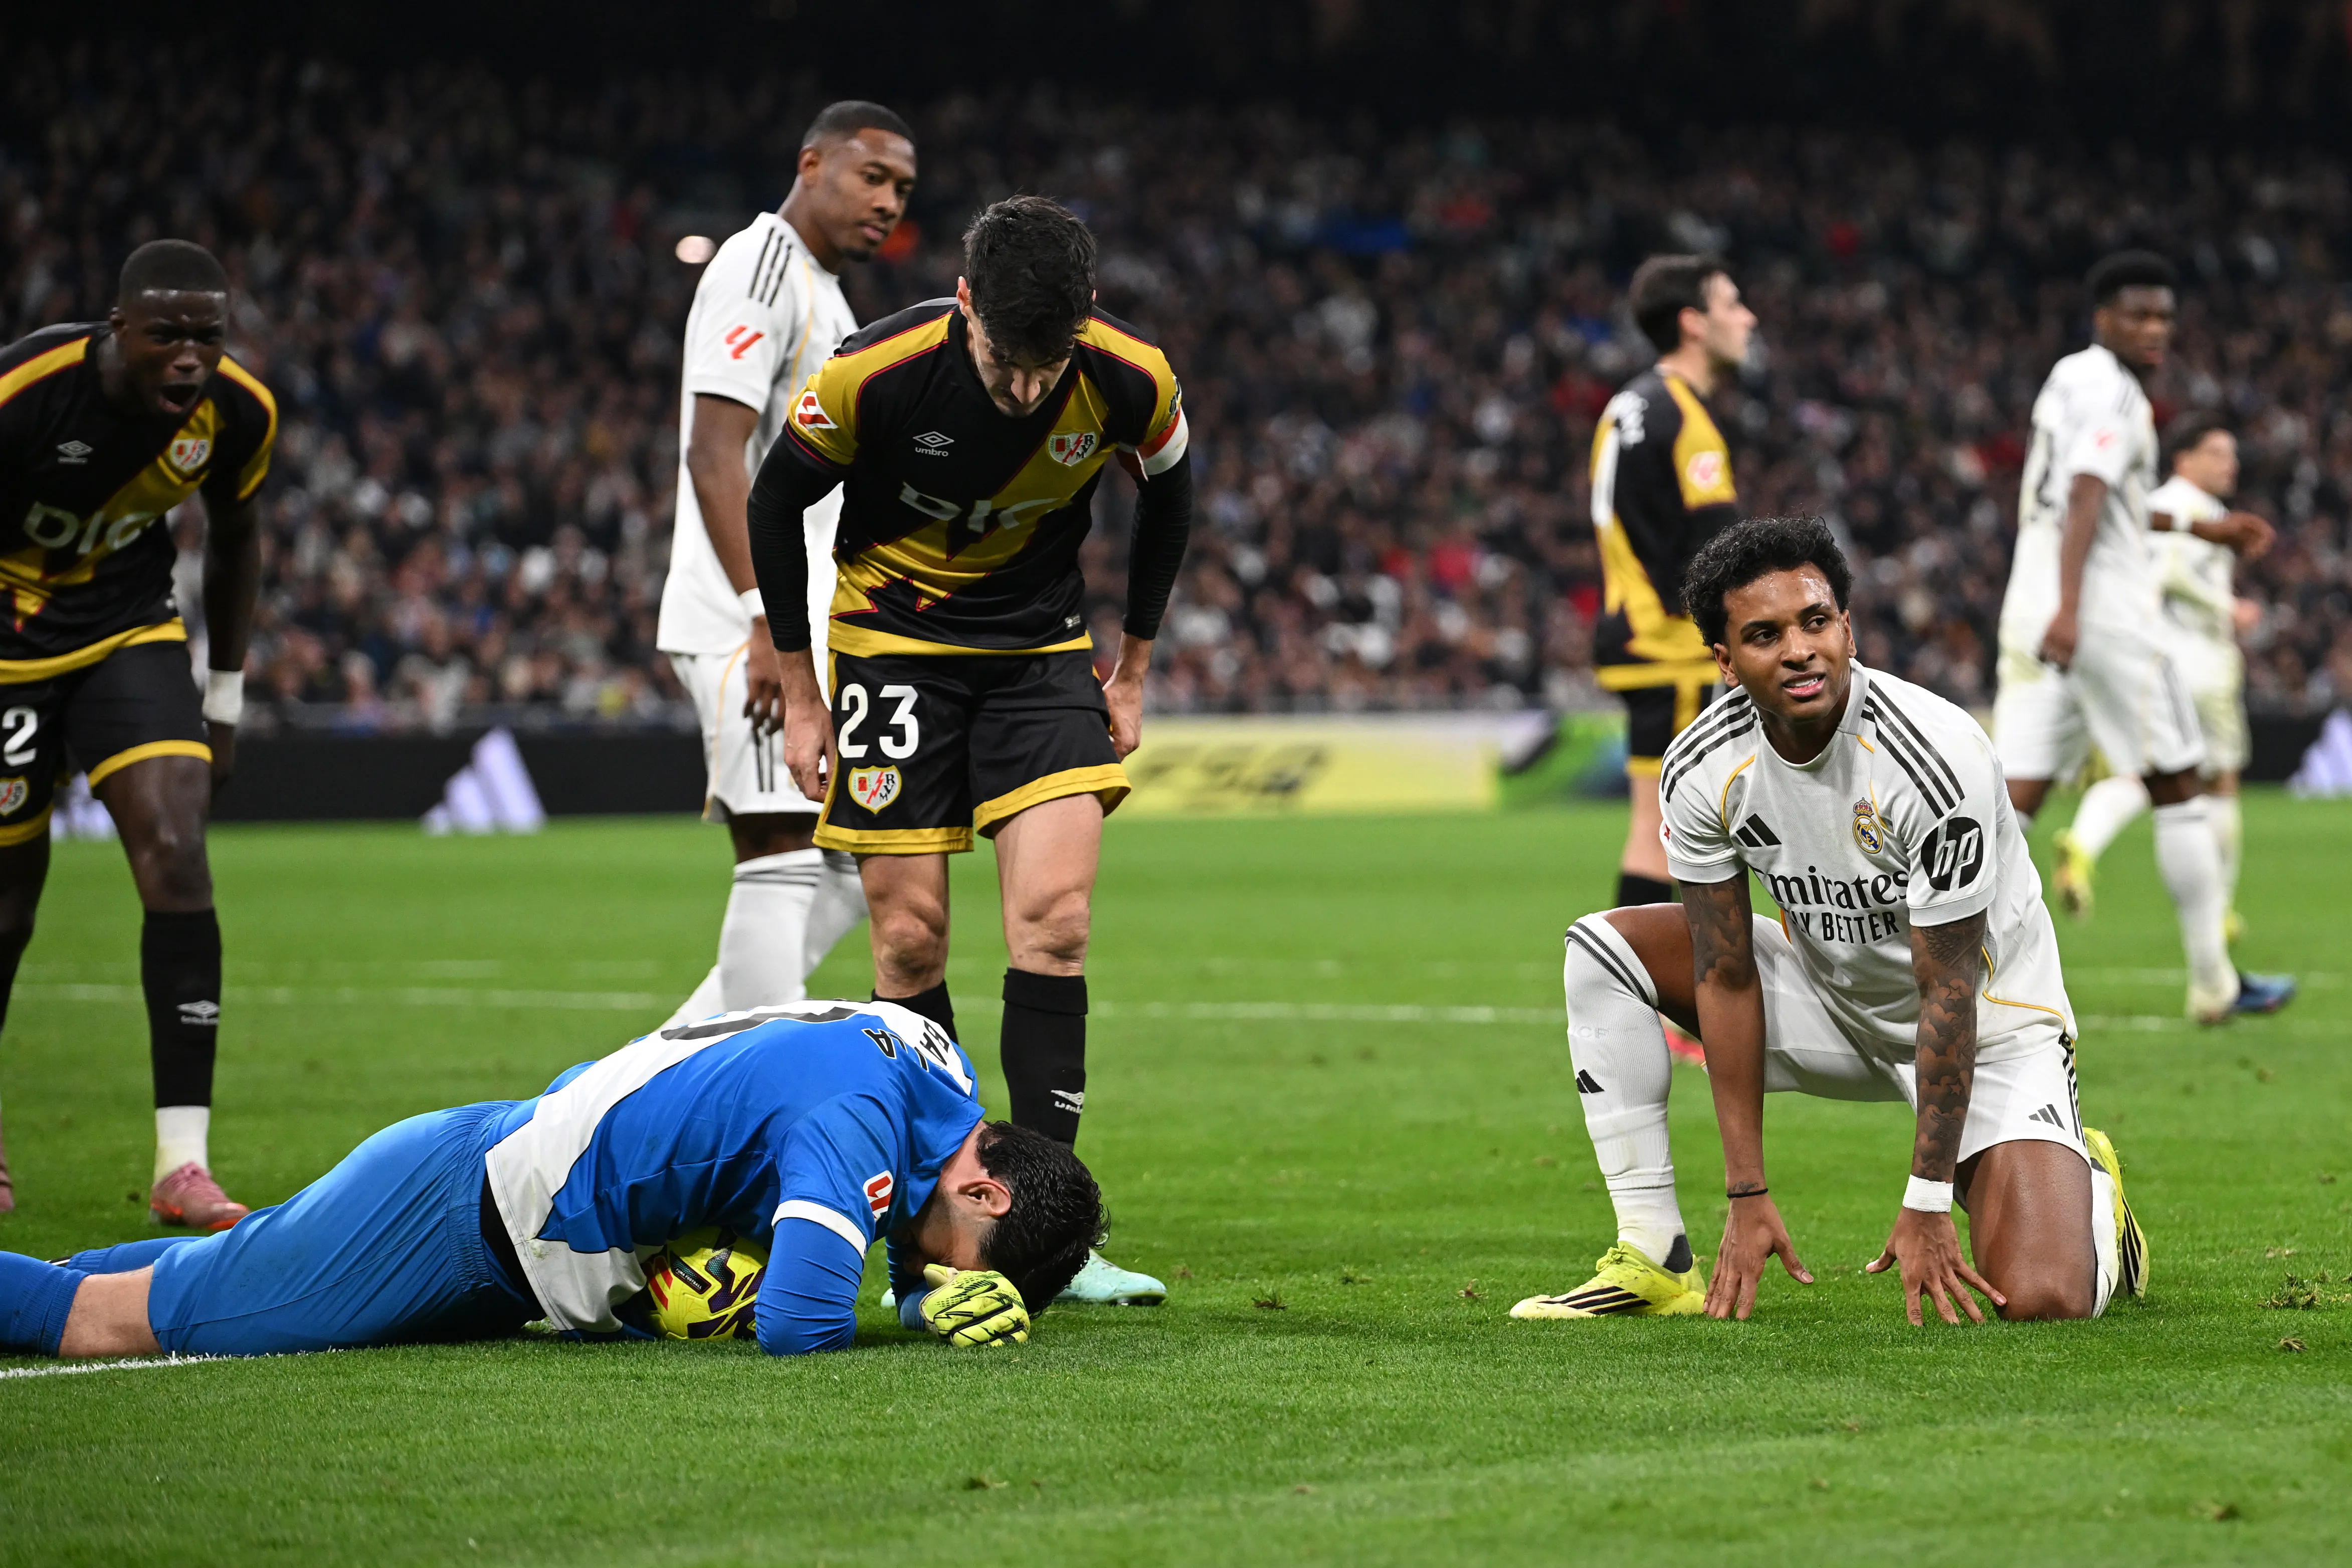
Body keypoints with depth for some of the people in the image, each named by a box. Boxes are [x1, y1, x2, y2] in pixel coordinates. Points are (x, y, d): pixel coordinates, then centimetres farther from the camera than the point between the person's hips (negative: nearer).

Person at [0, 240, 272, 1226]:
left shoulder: (239, 413, -13)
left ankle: (181, 1163, -18)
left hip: (131, 629, 3)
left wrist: (225, 698, 11)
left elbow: (235, 540, 8)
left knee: (177, 857, -17)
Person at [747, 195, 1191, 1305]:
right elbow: (775, 503, -6)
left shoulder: (1132, 382, -18)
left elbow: (1167, 498, 6)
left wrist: (1132, 665, 8)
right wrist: (800, 692, -3)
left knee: (1055, 917, -13)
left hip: (1039, 645, 2)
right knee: (911, 938, -5)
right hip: (895, 640, -2)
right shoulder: (873, 374, -24)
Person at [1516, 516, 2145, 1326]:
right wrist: (1748, 1197, -14)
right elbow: (1727, 976, -11)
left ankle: (2088, 1190, 16)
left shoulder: (1933, 759, -32)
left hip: (1987, 1020, -5)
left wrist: (1926, 1207, -24)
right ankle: (1654, 1261, -5)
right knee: (1601, 947, -10)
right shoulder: (1703, 771, -17)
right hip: (1831, 996, 5)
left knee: (2040, 1301, -24)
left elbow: (1948, 995, -26)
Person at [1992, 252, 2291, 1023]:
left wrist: (2205, 530, 42)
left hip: (2031, 607, 8)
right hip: (2106, 612, -8)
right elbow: (2086, 498, -23)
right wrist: (2069, 606, -34)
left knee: (2017, 799, 0)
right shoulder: (2112, 390, -9)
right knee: (2176, 787, 5)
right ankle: (2214, 983, 12)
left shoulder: (2069, 378, 20)